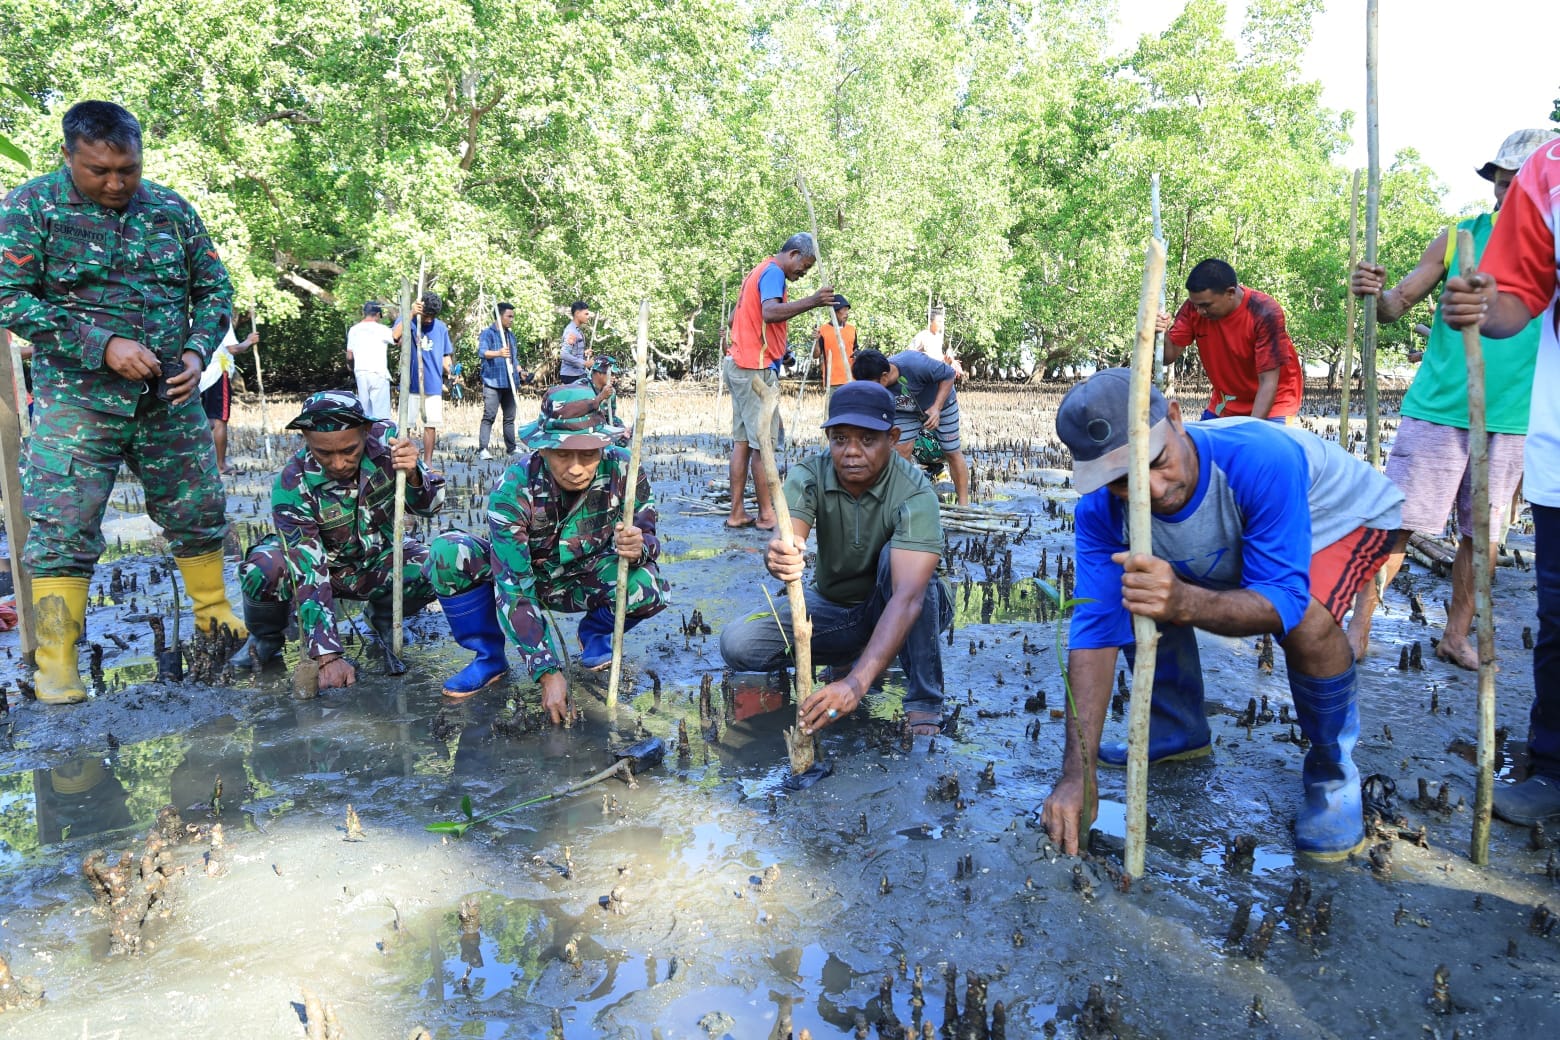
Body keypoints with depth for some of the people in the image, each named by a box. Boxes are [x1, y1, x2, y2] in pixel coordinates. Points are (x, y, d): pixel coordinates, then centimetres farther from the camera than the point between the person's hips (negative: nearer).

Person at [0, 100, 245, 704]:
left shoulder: (171, 210, 5)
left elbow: (215, 289, 11)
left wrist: (197, 351, -6)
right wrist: (102, 346, -19)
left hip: (170, 399, 3)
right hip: (77, 401, -3)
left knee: (198, 513, 11)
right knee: (62, 530, -4)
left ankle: (214, 614, 31)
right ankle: (55, 664, 5)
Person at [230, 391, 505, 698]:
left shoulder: (385, 440, -21)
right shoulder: (293, 485, -27)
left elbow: (430, 506, -9)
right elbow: (308, 575, -29)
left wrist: (413, 474, -32)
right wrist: (328, 656, -34)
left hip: (384, 563, 1)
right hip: (330, 568, -1)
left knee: (459, 554, -29)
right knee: (265, 571, -34)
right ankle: (268, 638, 3)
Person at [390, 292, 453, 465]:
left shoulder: (441, 327, 6)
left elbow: (446, 355, 15)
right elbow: (395, 335, -26)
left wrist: (447, 366, -5)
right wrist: (411, 314, -34)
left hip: (433, 385, 3)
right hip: (410, 385, -2)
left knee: (431, 424, 5)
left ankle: (427, 462, 14)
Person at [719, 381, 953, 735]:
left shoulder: (914, 495, -28)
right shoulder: (808, 476, -17)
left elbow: (907, 597, -40)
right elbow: (784, 545, -35)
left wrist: (857, 682, -53)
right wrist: (778, 558, -62)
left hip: (891, 611, -3)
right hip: (833, 606, 3)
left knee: (893, 557, -35)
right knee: (737, 643, -19)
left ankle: (924, 703, -21)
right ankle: (859, 651, 4)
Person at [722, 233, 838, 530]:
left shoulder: (757, 271, 20)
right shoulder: (773, 272, -10)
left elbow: (734, 318, 24)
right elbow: (770, 312, -30)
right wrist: (812, 302, -40)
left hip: (738, 364, 10)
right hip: (756, 368, -10)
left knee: (742, 441, 8)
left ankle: (737, 512, 9)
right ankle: (767, 515, -3)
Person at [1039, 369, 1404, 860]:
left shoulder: (1262, 460, -44)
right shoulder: (1100, 508, -28)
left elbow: (1284, 602, -42)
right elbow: (1096, 628, -30)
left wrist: (1185, 603, -64)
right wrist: (1076, 777, -35)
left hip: (1350, 515, -5)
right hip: (1242, 541, 5)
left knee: (1308, 624, -34)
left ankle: (1333, 774, -6)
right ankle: (1180, 731, 16)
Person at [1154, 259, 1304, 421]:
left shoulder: (1265, 314, -26)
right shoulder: (1195, 306, -15)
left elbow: (1268, 382, -26)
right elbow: (1169, 355, -13)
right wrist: (1162, 334, -35)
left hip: (1273, 400, -4)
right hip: (1226, 401, 4)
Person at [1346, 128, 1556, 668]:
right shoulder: (1459, 239, 3)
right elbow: (1397, 304, 2)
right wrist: (1375, 294, -20)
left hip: (1510, 421, 2)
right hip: (1437, 411, -2)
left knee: (1483, 533, 9)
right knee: (1396, 521, -4)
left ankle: (1456, 637, 23)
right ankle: (1358, 629, 4)